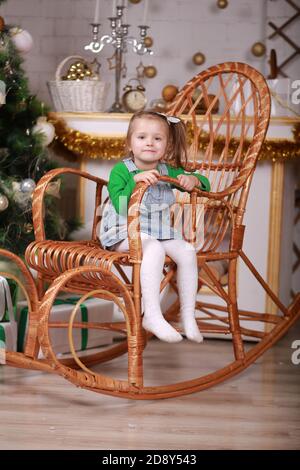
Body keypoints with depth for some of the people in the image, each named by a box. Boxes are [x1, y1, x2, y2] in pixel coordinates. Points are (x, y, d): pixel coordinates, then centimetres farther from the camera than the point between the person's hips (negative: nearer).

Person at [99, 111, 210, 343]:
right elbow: (120, 206, -21)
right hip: (125, 233, -6)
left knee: (187, 251, -18)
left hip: (160, 231, 6)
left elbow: (204, 183, 17)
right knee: (154, 249, -35)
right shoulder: (121, 170, -6)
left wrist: (192, 180, -7)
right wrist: (135, 180, -33)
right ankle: (152, 316, -36)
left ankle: (188, 316, -8)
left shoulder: (168, 171, 9)